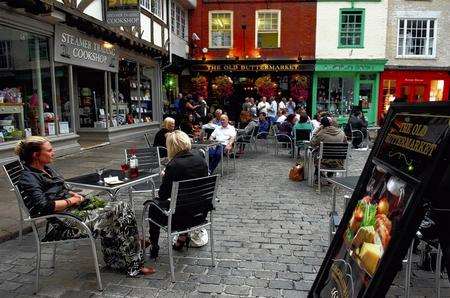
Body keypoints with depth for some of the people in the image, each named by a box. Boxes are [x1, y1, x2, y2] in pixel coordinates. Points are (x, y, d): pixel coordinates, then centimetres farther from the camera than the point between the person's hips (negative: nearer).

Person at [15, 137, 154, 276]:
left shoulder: (46, 169, 17)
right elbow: (44, 206, -25)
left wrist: (74, 195, 6)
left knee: (121, 208, -5)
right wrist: (71, 201, -12)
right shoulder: (28, 179, -12)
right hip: (61, 224, -9)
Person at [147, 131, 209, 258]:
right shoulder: (200, 157, -3)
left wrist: (164, 177, 8)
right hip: (202, 213, 6)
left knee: (154, 206, 21)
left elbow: (163, 195, -12)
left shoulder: (173, 165, -21)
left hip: (183, 216, -6)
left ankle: (154, 247, 30)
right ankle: (183, 236, 34)